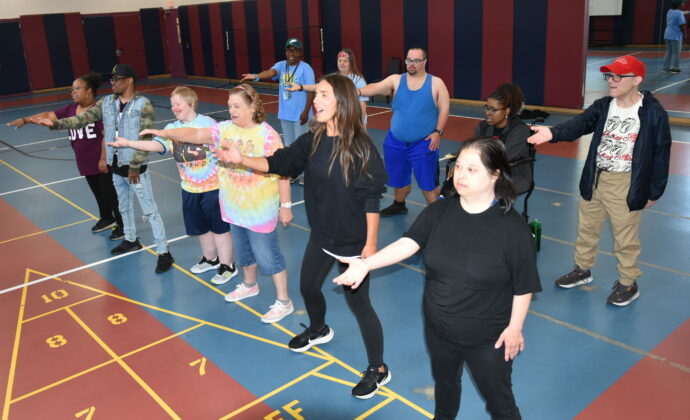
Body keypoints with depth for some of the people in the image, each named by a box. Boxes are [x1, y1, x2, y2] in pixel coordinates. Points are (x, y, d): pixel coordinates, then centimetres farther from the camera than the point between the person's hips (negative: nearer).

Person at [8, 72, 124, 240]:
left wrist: (103, 159, -21)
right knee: (98, 193, 20)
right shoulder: (70, 109, 7)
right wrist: (25, 120, 0)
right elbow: (49, 115, 8)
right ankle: (107, 219, 37)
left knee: (110, 193, -1)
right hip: (85, 162, 8)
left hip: (101, 162, -8)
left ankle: (123, 225, 9)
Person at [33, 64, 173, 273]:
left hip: (135, 167, -7)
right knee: (124, 206, 22)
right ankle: (131, 240, 42)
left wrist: (135, 166, -19)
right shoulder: (107, 102, 5)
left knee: (149, 211, -4)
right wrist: (56, 124, -15)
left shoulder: (143, 105, -14)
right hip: (116, 165, 7)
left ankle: (164, 253, 2)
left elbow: (145, 138, -17)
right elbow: (84, 118, 0)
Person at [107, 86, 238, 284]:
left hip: (213, 186, -5)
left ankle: (227, 266, 17)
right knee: (199, 227, 19)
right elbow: (156, 145, -14)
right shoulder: (172, 128, 2)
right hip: (189, 188, 6)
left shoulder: (208, 123, -10)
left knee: (219, 227, 3)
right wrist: (128, 143, -27)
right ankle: (210, 259, 40)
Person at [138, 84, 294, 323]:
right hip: (234, 207, 7)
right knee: (244, 250, 24)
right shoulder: (224, 129, 0)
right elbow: (195, 134, -1)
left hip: (260, 210, -6)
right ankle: (249, 285, 48)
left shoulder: (267, 135, -18)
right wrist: (163, 133, -13)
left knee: (267, 255, 1)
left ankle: (283, 302, 15)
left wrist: (285, 205, -14)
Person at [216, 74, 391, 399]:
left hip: (353, 243, -7)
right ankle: (318, 330, 57)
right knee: (308, 288, 25)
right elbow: (280, 162, -3)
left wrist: (370, 244, -16)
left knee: (358, 303, 4)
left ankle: (378, 369, 25)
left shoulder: (359, 146, -21)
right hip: (321, 236, 7)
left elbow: (372, 198, -18)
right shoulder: (313, 140, -3)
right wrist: (242, 159, -17)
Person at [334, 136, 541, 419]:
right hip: (438, 330, 4)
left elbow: (523, 285, -14)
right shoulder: (439, 211, -9)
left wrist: (515, 327, -9)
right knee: (444, 385, 31)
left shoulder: (512, 226, -21)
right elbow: (407, 244, -18)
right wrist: (366, 264, -31)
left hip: (487, 338, -4)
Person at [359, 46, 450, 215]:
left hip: (423, 144, -3)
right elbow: (376, 88, -15)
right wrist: (358, 91, -35)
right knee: (399, 179, 20)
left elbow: (444, 109, -3)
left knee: (428, 183, 0)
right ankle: (399, 205, 45)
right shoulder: (396, 80, -1)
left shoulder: (436, 83, -3)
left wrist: (438, 132, -13)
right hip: (396, 142, 3)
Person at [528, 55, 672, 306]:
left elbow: (661, 154, -7)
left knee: (625, 238, 7)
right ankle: (582, 270, 40)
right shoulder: (603, 107, 0)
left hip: (626, 184, -5)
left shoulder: (654, 113, -12)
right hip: (594, 179, 5)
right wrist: (552, 133, -38)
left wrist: (654, 191, -5)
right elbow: (579, 124, -17)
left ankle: (628, 284, 26)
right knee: (587, 229, 19)